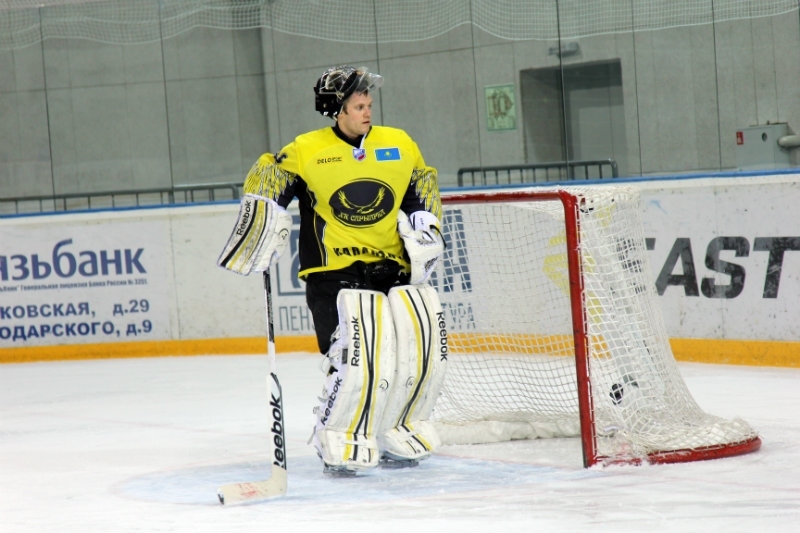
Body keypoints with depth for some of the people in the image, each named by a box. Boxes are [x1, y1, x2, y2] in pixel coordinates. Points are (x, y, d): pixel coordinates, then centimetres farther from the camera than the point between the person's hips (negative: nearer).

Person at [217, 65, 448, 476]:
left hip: (395, 269, 5)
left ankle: (397, 437, 20)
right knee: (359, 361, -18)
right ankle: (338, 444, 1)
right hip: (334, 274, -5)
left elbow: (424, 188, 19)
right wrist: (265, 222, -12)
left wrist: (425, 226, 4)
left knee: (424, 351, 0)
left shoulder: (400, 145, 8)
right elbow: (265, 179, 2)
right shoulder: (306, 151, -4)